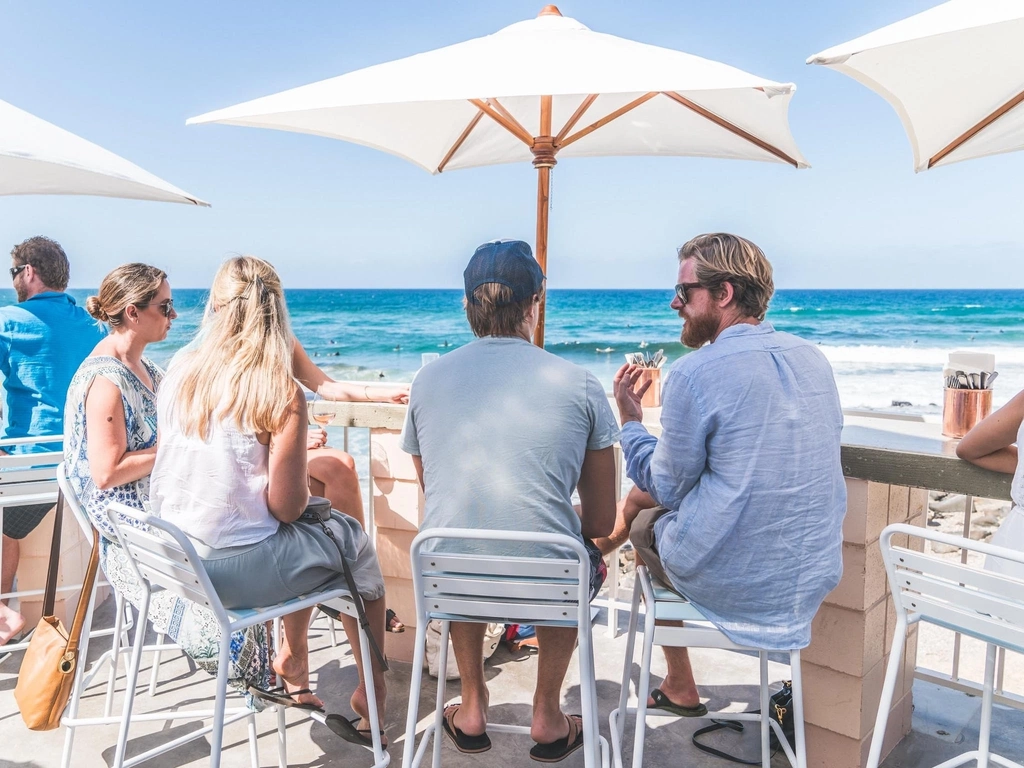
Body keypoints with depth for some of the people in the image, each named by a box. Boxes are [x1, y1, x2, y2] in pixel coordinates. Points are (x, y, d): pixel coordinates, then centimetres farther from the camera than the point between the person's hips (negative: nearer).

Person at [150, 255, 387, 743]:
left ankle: (292, 658, 37)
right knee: (355, 541, 17)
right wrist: (305, 495, 7)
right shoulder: (280, 392, -19)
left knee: (311, 534, 27)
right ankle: (371, 694, 29)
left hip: (172, 557, 7)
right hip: (234, 569, -6)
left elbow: (171, 459, 12)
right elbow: (286, 506, -17)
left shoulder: (180, 368, -1)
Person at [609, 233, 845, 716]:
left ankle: (680, 689, 35)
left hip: (729, 583, -6)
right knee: (642, 494, 23)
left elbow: (668, 487, -11)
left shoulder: (693, 373, -20)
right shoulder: (813, 360, 3)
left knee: (642, 515, 23)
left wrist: (629, 420, 4)